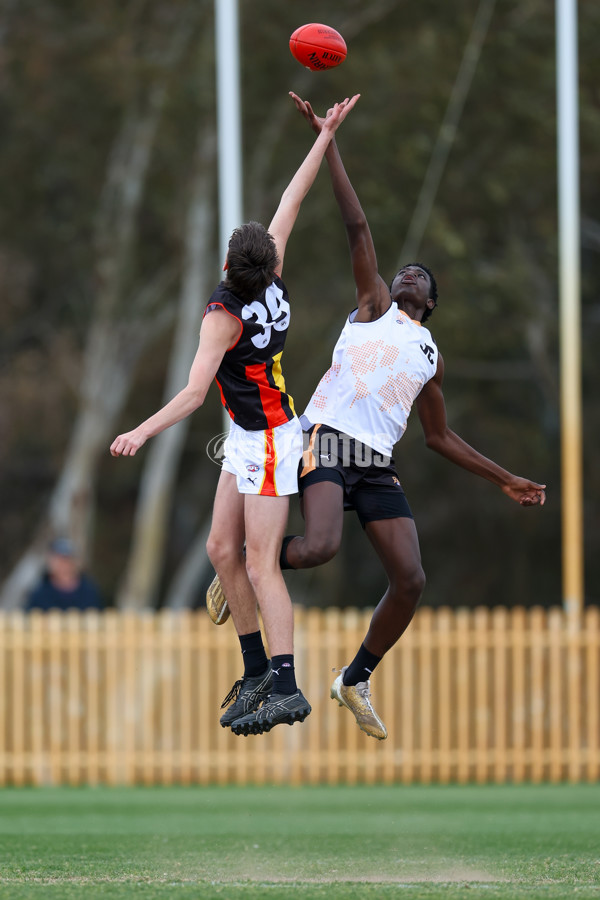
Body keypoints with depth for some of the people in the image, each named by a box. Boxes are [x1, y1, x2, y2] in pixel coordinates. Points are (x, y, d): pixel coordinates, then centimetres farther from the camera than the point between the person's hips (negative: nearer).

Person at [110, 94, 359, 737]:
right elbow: (292, 200, 3)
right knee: (223, 550, 10)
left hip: (267, 441, -8)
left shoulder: (224, 315, -24)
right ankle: (257, 672, 14)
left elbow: (194, 393, -31)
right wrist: (326, 133, 9)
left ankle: (285, 689, -17)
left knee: (261, 566, -12)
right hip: (248, 439, 8)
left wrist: (142, 432, -34)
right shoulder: (272, 277, -7)